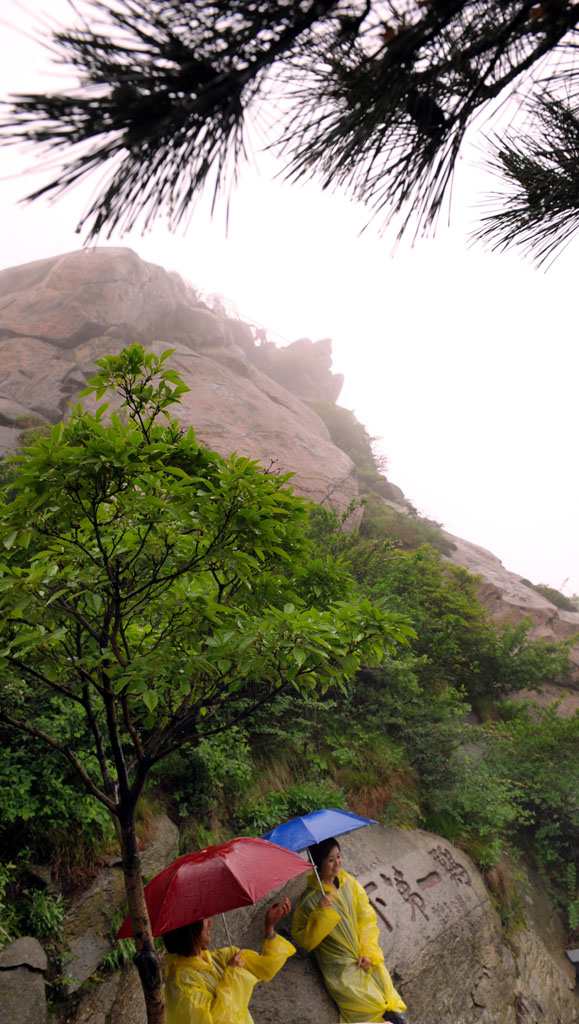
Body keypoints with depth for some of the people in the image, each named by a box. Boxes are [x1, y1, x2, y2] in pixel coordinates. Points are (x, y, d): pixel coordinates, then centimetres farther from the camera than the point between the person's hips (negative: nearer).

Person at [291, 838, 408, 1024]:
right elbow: (304, 940, -9)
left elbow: (367, 919, 5)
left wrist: (369, 952, -6)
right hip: (340, 966, -4)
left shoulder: (350, 883, 1)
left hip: (367, 959, 4)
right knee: (371, 1003, -16)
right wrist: (320, 914, -22)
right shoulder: (310, 899, -11)